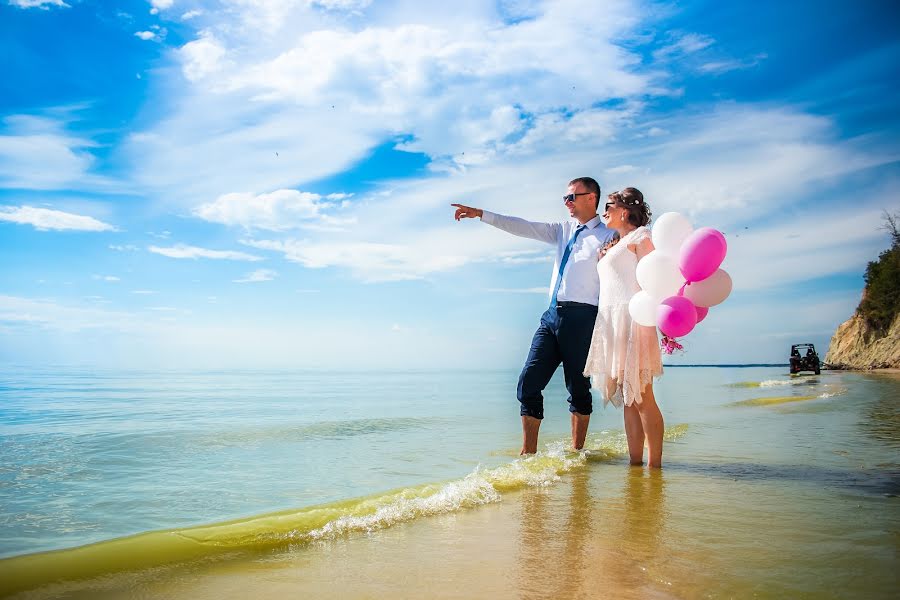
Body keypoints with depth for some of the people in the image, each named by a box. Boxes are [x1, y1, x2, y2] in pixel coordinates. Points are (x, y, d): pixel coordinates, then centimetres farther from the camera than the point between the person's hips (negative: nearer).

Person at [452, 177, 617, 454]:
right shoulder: (564, 230, 19)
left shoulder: (608, 237, 2)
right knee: (529, 382, 1)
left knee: (578, 388, 3)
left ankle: (577, 452, 16)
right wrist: (481, 214, 7)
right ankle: (528, 452, 8)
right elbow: (524, 227, 14)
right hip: (552, 315, 6)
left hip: (580, 317, -6)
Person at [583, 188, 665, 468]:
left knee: (642, 397, -11)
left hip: (631, 319, -8)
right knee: (628, 400, 5)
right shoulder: (613, 246, 29)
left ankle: (655, 466, -8)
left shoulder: (641, 235, 4)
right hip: (611, 323, 8)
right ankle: (635, 463, 6)